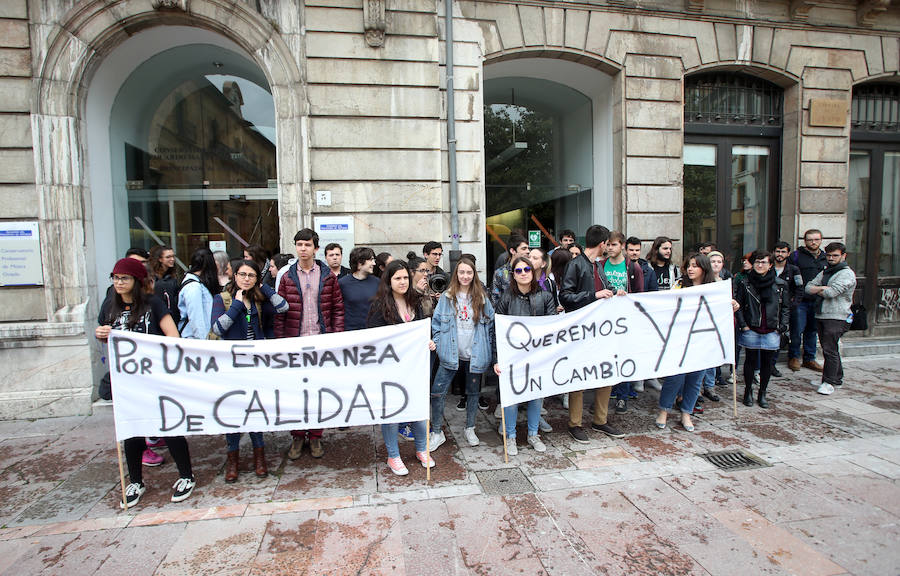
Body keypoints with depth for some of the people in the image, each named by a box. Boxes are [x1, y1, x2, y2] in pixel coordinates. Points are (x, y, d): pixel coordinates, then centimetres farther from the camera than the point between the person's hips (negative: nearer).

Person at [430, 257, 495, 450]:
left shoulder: (481, 298, 1)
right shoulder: (447, 297, 0)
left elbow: (491, 323, 6)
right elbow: (436, 322, 5)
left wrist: (487, 347, 2)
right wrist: (438, 343, -3)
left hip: (475, 354, 1)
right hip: (450, 354, -1)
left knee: (474, 392, 14)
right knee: (437, 392, -5)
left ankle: (469, 429, 34)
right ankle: (437, 433, 12)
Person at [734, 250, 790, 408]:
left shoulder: (780, 284, 4)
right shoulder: (744, 283, 0)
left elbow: (785, 307, 9)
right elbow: (738, 306, 0)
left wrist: (783, 326, -1)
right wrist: (743, 325, -7)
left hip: (771, 331, 2)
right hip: (751, 330, -1)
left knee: (767, 362, 8)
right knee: (750, 360, 5)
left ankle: (762, 394, 22)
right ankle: (748, 392, 19)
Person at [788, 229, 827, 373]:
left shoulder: (825, 258, 15)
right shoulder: (796, 256, -2)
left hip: (817, 301, 5)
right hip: (800, 301, -5)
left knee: (812, 330, 11)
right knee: (797, 330, -3)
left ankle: (809, 359, 21)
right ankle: (794, 357, 12)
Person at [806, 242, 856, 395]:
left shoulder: (847, 274, -8)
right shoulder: (824, 272, 17)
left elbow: (831, 292, -20)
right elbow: (808, 287, 7)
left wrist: (817, 290, -1)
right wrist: (822, 288, -11)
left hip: (836, 318, -8)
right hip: (820, 316, 8)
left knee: (830, 350, -10)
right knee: (829, 349, 15)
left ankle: (829, 382, -4)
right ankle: (837, 377, 27)